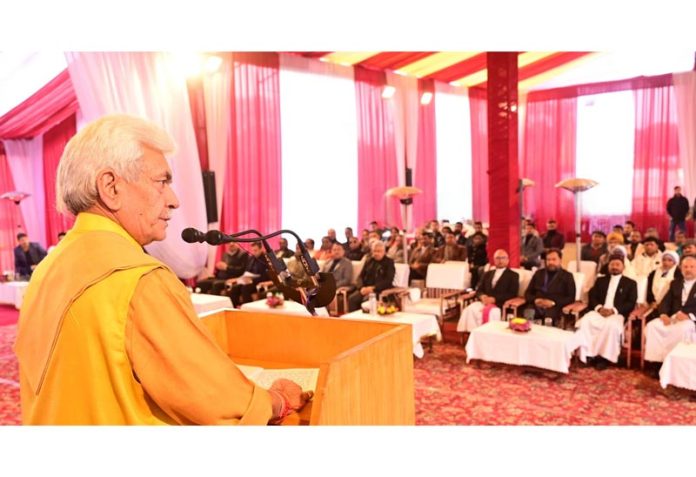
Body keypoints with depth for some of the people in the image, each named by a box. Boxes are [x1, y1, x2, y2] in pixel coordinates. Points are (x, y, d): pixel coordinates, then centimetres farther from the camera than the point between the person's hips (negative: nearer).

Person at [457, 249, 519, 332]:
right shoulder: (487, 274, 24)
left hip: (501, 305, -4)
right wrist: (482, 296, -7)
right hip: (485, 302, 4)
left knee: (490, 312, -37)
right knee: (470, 309, -27)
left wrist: (494, 299, -14)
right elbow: (479, 290, 18)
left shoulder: (513, 275, 10)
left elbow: (512, 294, -3)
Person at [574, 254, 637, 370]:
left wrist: (613, 310, -14)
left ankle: (604, 357, -24)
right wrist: (599, 308, -10)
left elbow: (631, 304, 2)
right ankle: (589, 354, -23)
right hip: (598, 311, 3)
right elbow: (592, 297, 12)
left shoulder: (630, 283, 15)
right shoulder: (600, 280, 23)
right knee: (585, 321, -31)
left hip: (617, 314, -2)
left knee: (611, 325, -38)